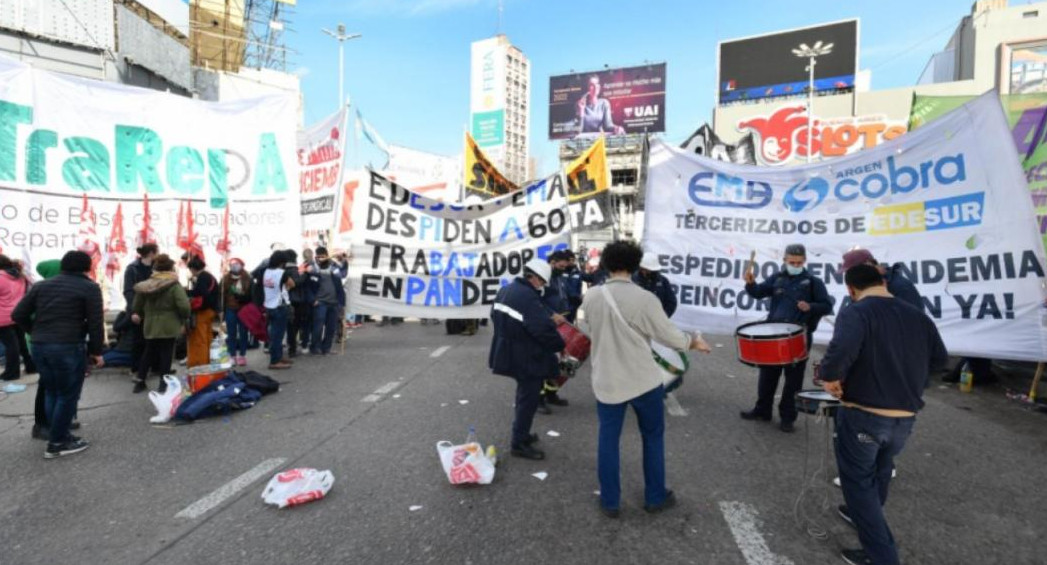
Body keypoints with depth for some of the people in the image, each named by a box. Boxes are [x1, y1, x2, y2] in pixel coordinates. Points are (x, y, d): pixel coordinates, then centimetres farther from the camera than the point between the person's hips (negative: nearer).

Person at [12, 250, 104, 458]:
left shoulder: (41, 285, 14)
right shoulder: (90, 287, -3)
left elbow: (18, 314, 10)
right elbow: (95, 323, -8)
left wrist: (36, 332, 22)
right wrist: (96, 351, 0)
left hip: (39, 346, 7)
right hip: (69, 347, -7)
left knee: (51, 393, 18)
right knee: (67, 395, 4)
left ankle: (60, 435, 26)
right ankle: (57, 443, 9)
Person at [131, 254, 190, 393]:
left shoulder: (146, 285, 3)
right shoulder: (175, 285, -13)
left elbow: (137, 303, 13)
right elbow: (184, 306, -21)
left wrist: (136, 313, 34)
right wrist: (184, 319, -2)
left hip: (150, 326, 5)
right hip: (168, 326, -5)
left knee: (149, 352, 19)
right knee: (166, 354, 3)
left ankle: (140, 381, 23)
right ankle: (163, 383, 5)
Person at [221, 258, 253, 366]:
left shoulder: (247, 279, 0)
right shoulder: (226, 279, 4)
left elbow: (251, 294, 1)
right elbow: (223, 295, 1)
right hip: (230, 309, 1)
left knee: (243, 333, 6)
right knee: (231, 334, 6)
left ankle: (242, 355, 15)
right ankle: (232, 356, 15)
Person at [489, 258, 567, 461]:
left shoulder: (506, 290, 4)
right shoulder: (528, 297, -26)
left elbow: (496, 316, 15)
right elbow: (543, 329, -30)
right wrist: (561, 346, -14)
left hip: (508, 352, 10)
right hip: (526, 357, -10)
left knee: (524, 394, 24)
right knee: (528, 399, 3)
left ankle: (520, 433, 36)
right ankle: (519, 444, 12)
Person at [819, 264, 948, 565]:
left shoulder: (854, 313, -16)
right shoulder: (918, 316, 4)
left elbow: (842, 349, -34)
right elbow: (940, 358, 14)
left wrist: (830, 377, -18)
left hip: (863, 415, -6)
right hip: (906, 417, 6)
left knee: (858, 481, 9)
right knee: (880, 472, 28)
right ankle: (866, 517, 49)